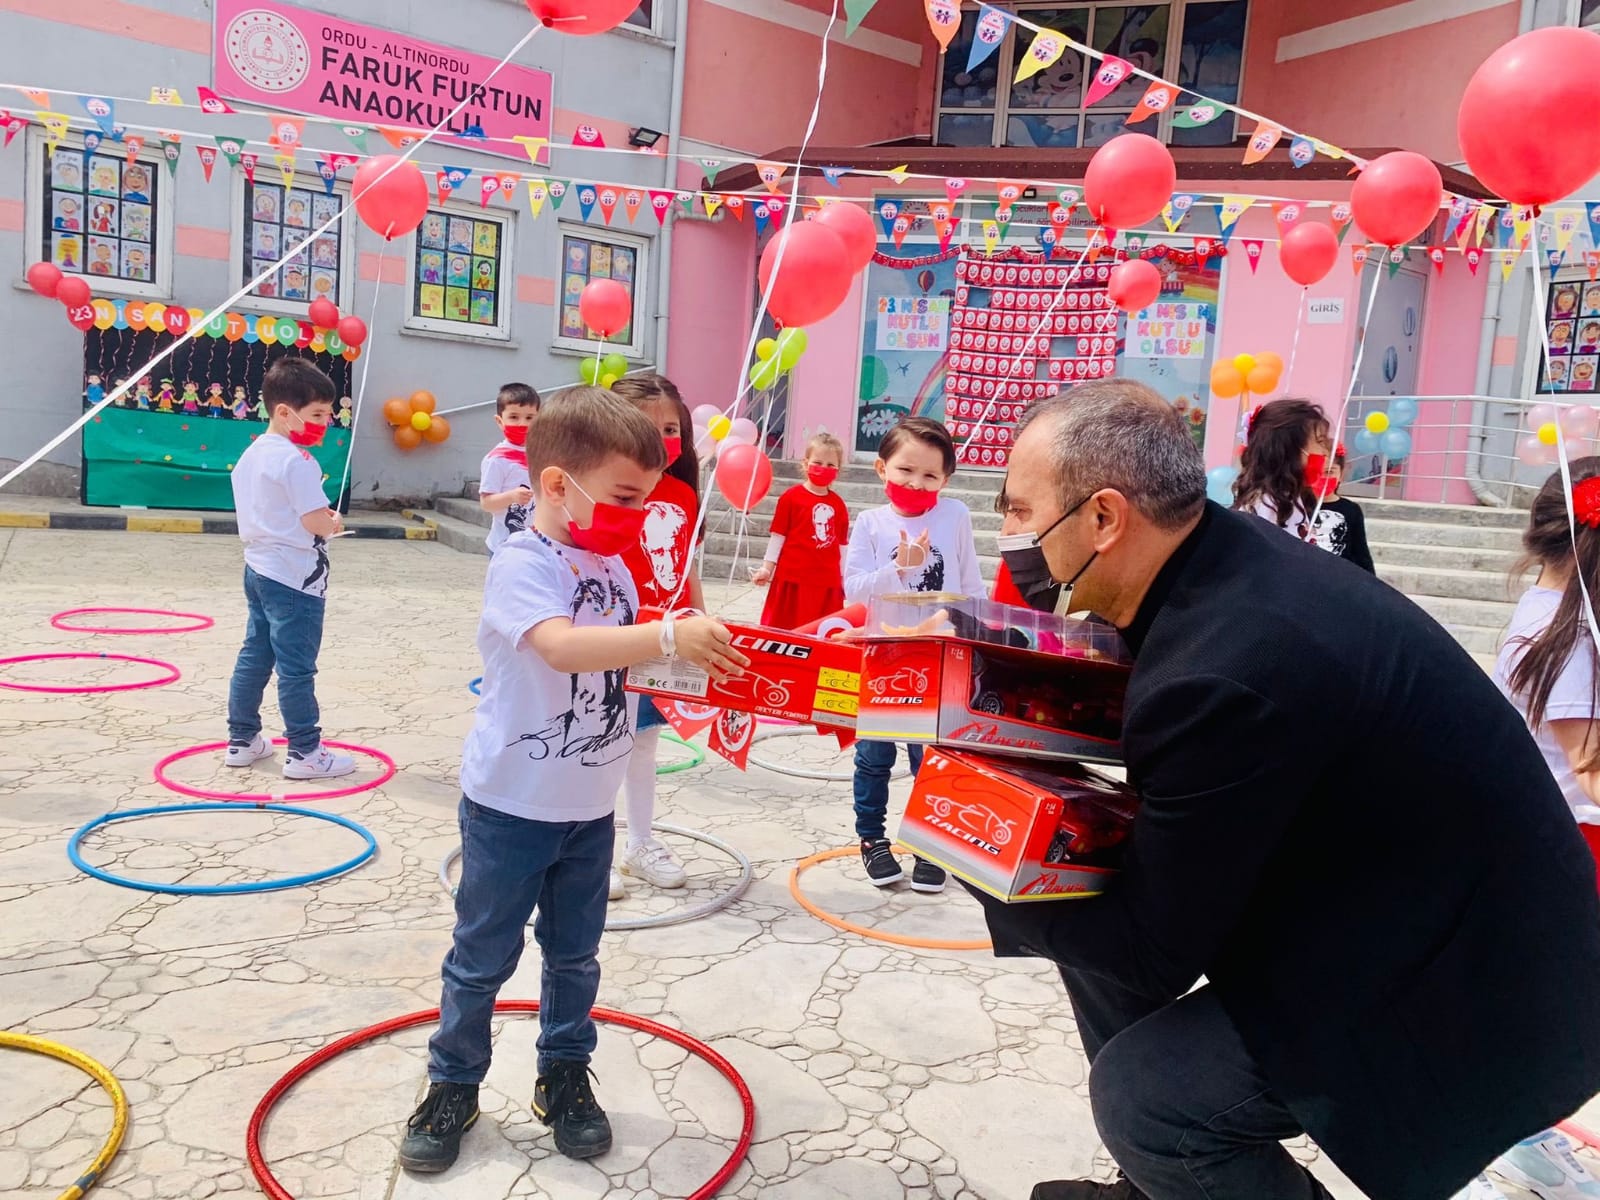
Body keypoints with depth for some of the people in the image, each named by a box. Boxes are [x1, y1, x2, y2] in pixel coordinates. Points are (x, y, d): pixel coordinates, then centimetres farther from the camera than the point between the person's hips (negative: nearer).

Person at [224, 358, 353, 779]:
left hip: (259, 568, 10)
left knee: (254, 656, 15)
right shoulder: (297, 460, -18)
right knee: (296, 666, -4)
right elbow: (317, 521, -23)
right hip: (294, 576, -9)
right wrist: (335, 523, -1)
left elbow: (253, 514, 16)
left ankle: (242, 740, 24)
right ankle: (305, 752, 3)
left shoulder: (251, 454, 11)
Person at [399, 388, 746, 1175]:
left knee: (574, 955, 19)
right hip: (511, 807, -6)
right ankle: (453, 1087, 31)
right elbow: (562, 645, -40)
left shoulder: (614, 569, 4)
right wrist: (669, 637, -49)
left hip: (589, 808, 7)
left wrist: (694, 651, 1)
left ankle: (565, 1079, 37)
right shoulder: (522, 565, -21)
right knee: (482, 956, 12)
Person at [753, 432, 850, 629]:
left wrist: (845, 580, 14)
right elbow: (778, 536, 0)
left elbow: (842, 546, 12)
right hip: (793, 578, -3)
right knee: (784, 630, 3)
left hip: (828, 583, 3)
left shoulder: (838, 505, 7)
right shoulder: (791, 497, -3)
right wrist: (767, 568, -5)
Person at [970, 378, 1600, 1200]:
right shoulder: (1222, 558, -9)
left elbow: (1156, 949, -21)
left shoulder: (1228, 668, -34)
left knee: (1140, 1088, -19)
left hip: (1470, 987, -9)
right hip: (1400, 902, 9)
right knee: (1099, 897, 6)